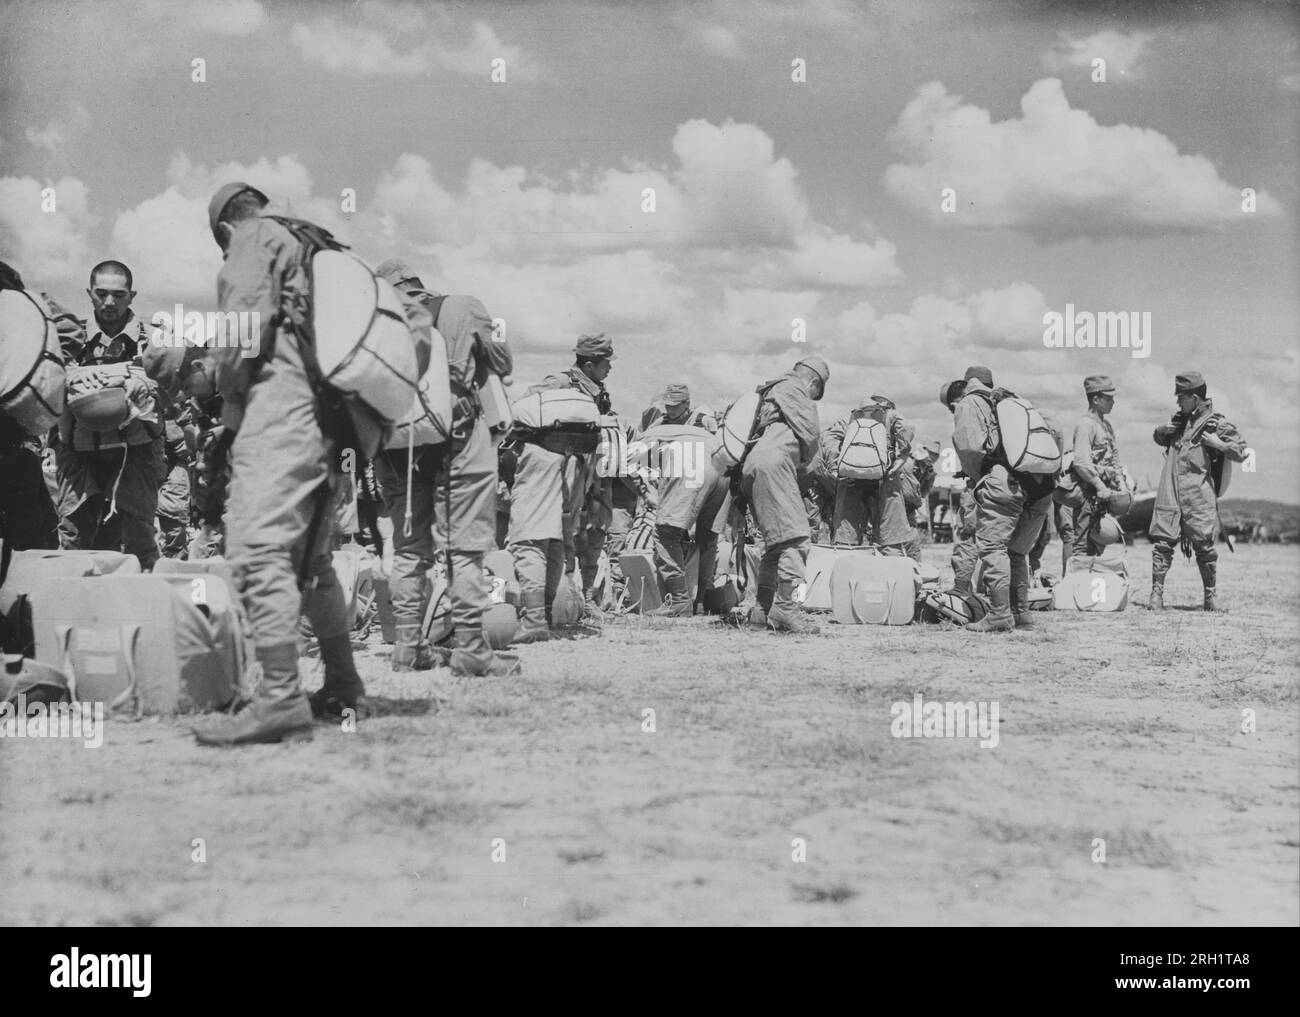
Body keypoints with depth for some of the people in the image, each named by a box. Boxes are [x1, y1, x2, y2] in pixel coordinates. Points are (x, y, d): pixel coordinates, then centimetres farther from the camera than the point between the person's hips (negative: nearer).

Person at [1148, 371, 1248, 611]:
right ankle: (1156, 593, 0)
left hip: (1199, 495, -5)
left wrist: (1218, 444, -16)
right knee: (1162, 542, -3)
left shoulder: (1217, 423, 0)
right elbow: (1158, 438, 35)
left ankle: (1211, 595, 12)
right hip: (1169, 492, 5)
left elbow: (1241, 451, -3)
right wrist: (1163, 431, 13)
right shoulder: (1181, 420, 19)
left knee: (1204, 545, -2)